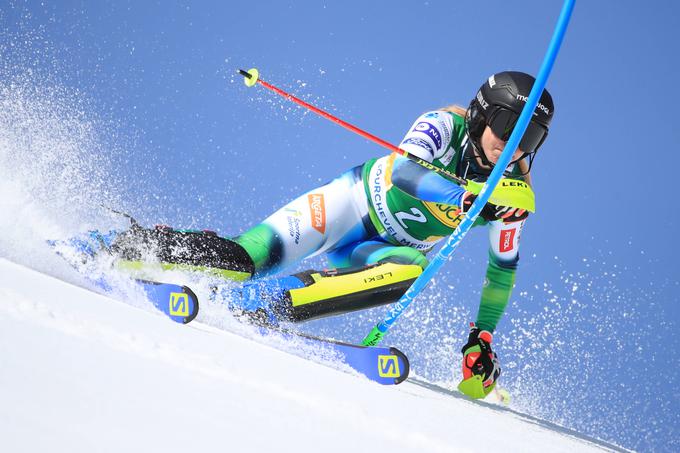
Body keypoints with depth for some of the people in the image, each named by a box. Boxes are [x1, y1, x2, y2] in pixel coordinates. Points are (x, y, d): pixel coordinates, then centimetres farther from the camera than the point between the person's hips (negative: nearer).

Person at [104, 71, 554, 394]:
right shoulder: (446, 124, -21)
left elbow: (504, 266, 1)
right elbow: (406, 170, -39)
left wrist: (483, 335, -5)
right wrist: (464, 198, -53)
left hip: (385, 250, 3)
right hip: (357, 200, -3)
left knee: (411, 271, -35)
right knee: (241, 259, -23)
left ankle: (259, 305, -34)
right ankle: (140, 246, -1)